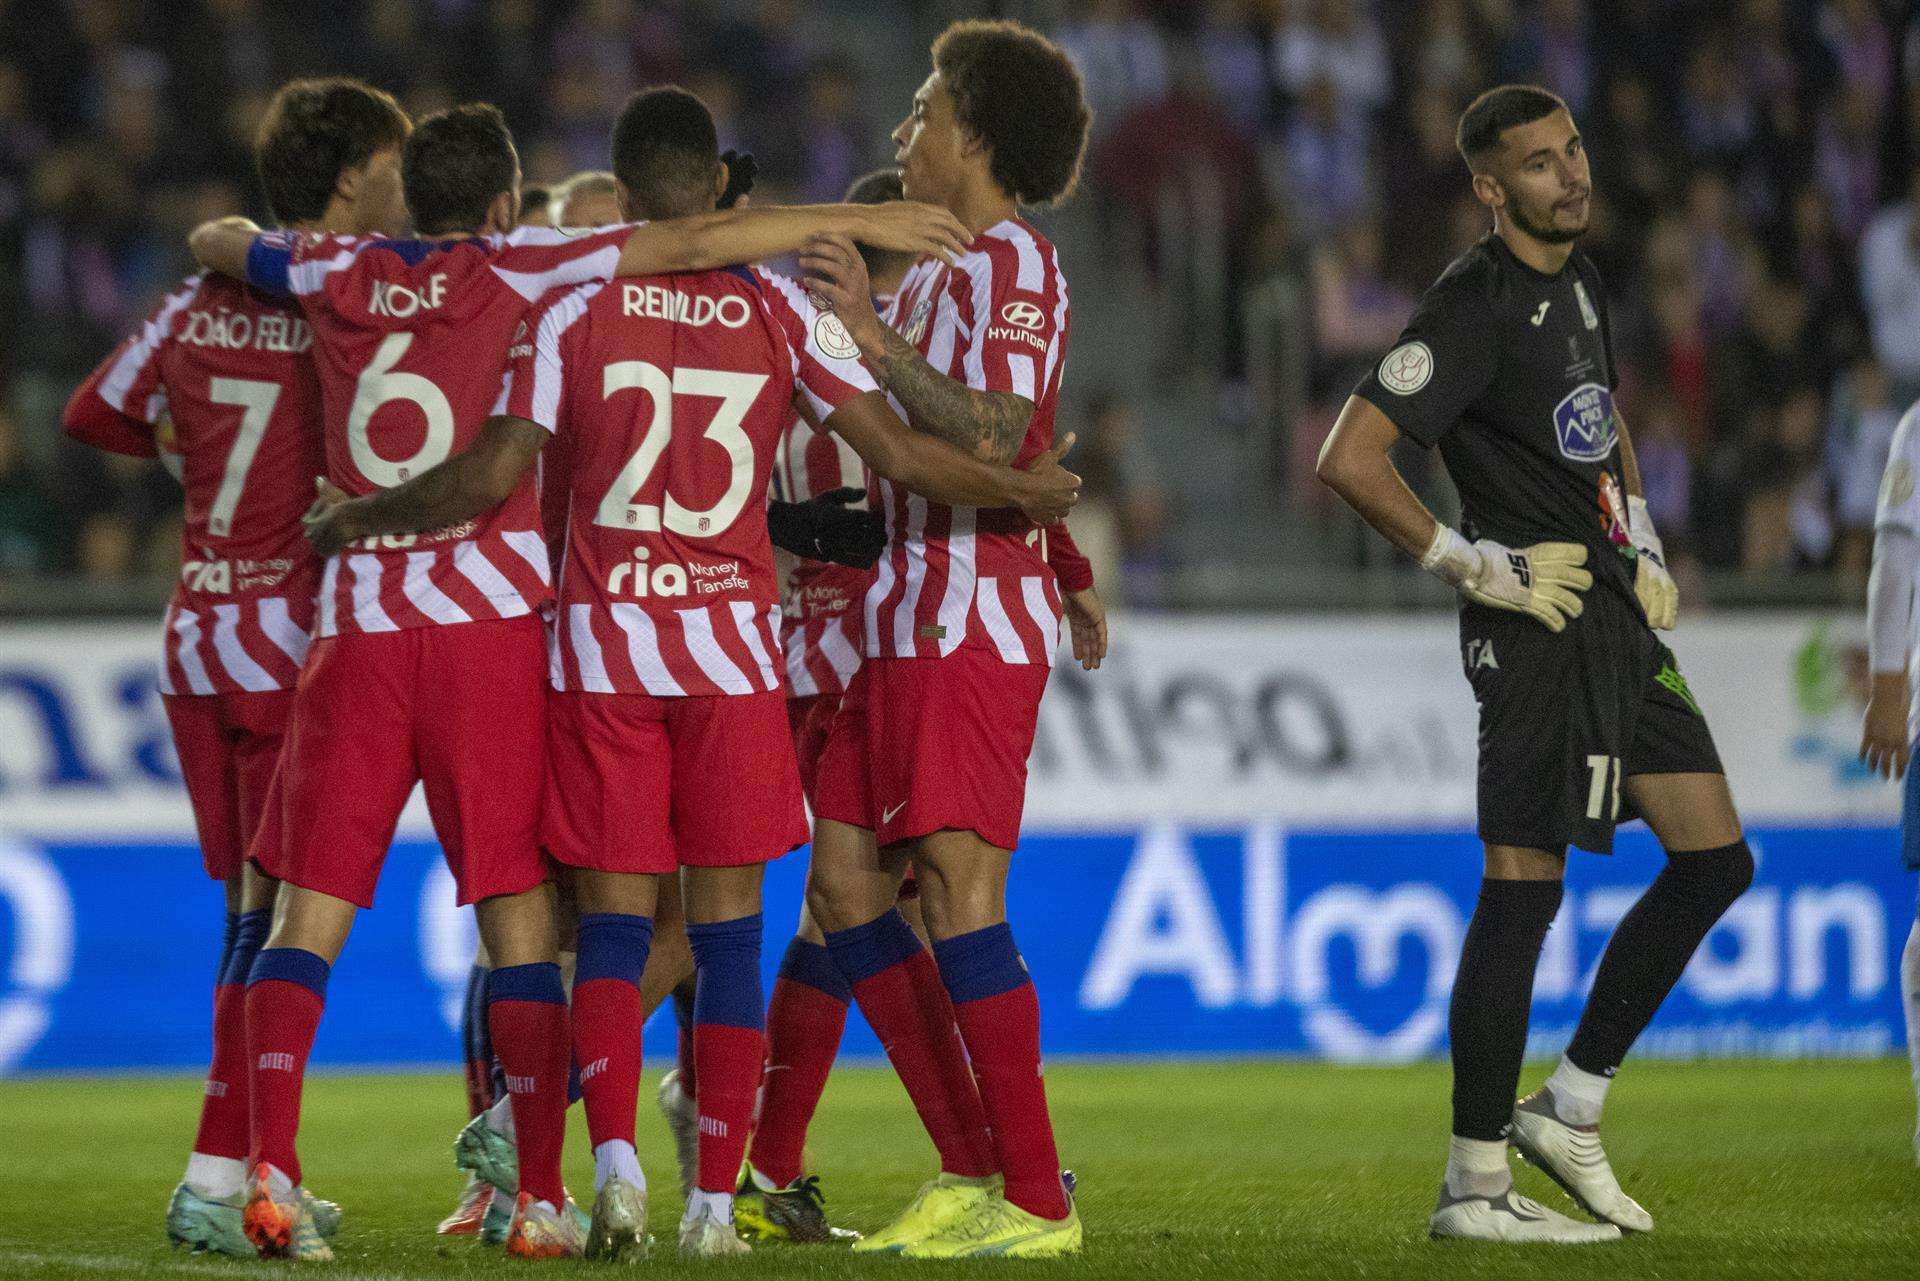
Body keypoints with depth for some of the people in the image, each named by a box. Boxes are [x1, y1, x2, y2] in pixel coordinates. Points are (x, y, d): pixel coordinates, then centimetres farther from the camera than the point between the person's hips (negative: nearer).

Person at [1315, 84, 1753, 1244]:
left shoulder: (1580, 280, 14)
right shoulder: (1476, 309, -15)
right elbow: (1351, 460, -21)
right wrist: (1476, 566, -16)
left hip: (1615, 615, 9)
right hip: (1540, 626, -9)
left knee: (1714, 861, 9)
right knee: (1524, 888, -8)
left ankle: (1570, 1108, 16)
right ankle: (1476, 1185, -4)